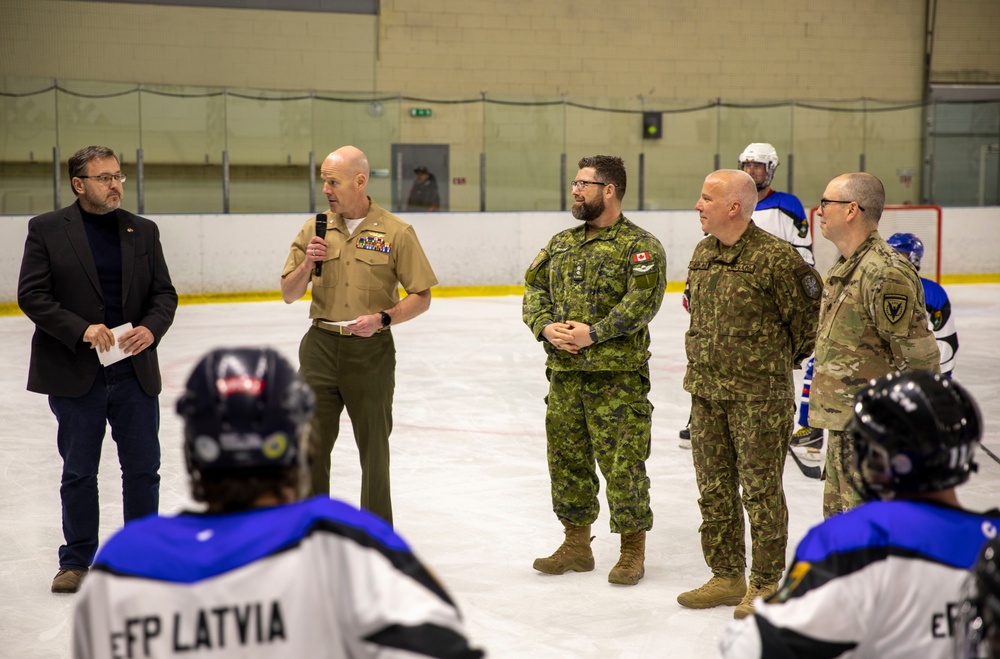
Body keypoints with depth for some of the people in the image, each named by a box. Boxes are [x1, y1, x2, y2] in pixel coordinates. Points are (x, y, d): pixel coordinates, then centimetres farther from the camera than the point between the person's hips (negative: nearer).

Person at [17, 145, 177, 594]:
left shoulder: (143, 231, 8)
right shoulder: (46, 230, -2)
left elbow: (164, 293, 8)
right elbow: (31, 295, -8)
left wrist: (151, 328, -13)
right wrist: (82, 329, -19)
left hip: (135, 372, 3)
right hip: (74, 376, -3)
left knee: (143, 469, 8)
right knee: (78, 473, 9)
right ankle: (76, 561, 23)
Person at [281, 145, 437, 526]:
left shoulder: (396, 233, -4)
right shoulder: (315, 229, 6)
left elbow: (421, 297, -2)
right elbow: (289, 294, 9)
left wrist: (382, 318, -18)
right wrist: (307, 263, -10)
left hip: (371, 352, -2)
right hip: (320, 348, 3)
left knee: (374, 448, 9)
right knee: (310, 444, 2)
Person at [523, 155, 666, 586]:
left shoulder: (640, 246, -6)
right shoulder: (560, 243, 15)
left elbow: (643, 301, -16)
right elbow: (534, 289, 13)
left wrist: (594, 332, -20)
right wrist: (545, 327, -6)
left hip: (617, 376, -6)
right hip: (564, 374, 7)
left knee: (622, 463, -4)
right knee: (566, 458, 12)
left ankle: (632, 550, 10)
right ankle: (576, 545, 26)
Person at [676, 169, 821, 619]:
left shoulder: (775, 257, -15)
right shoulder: (702, 254, 8)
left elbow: (810, 313, -8)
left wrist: (785, 359, 4)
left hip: (759, 395, -7)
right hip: (706, 392, 7)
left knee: (761, 490, 1)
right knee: (714, 489, 13)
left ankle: (766, 585, 13)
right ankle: (726, 577, 25)